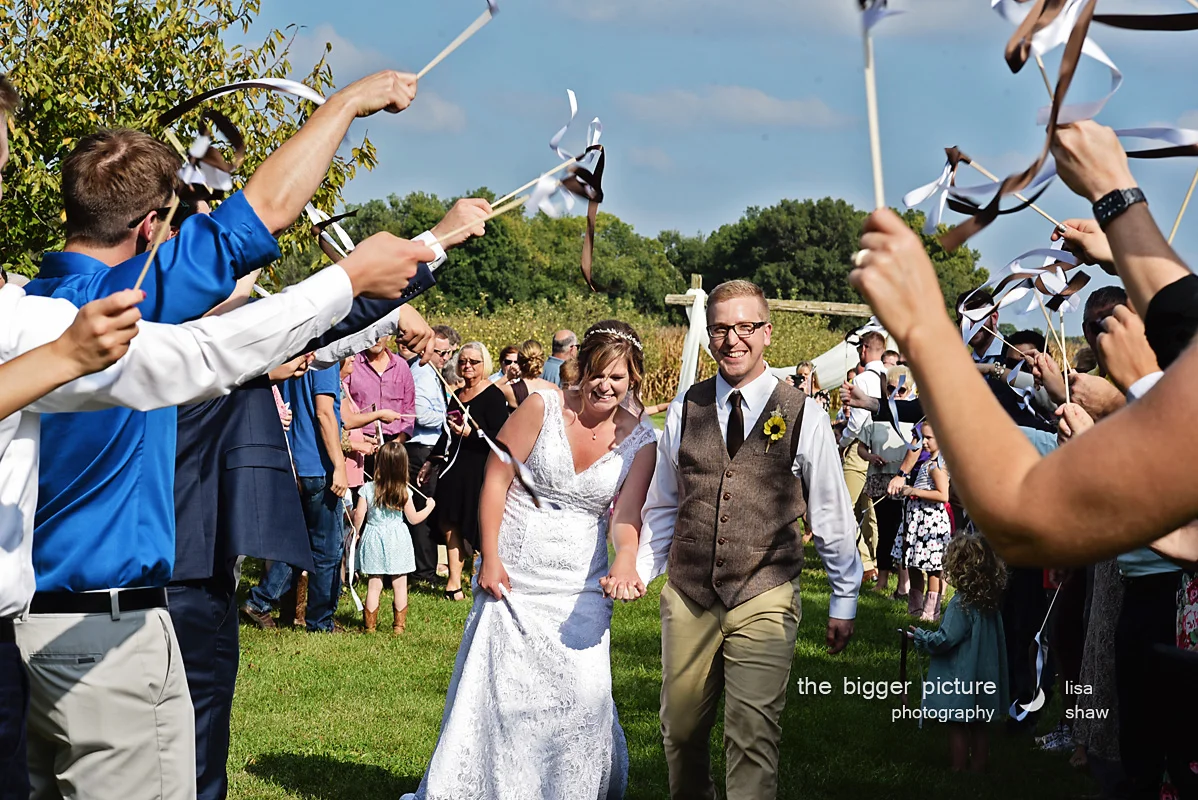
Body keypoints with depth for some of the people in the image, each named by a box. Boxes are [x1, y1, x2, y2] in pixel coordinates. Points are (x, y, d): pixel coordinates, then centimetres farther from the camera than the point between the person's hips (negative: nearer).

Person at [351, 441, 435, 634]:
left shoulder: (367, 489, -8)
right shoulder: (404, 492, -8)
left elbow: (359, 516, -7)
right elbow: (413, 519, -2)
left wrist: (356, 530, 13)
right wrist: (429, 507, 14)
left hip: (374, 538, 1)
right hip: (397, 539, -1)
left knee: (374, 583, 6)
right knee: (400, 584, 7)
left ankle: (370, 625, 9)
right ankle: (399, 625, 10)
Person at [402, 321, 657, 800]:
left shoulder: (640, 442, 0)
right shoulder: (542, 408, -6)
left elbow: (627, 513, -11)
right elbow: (495, 480, -4)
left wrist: (625, 561, -32)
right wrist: (490, 559, -9)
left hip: (579, 589, 1)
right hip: (511, 579, -1)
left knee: (581, 696, -9)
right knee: (494, 689, -1)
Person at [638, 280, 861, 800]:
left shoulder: (803, 415, -3)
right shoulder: (686, 409, 6)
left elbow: (832, 515, 4)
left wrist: (844, 601, 7)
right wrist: (638, 573, 4)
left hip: (765, 600, -3)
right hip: (687, 596, 3)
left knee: (753, 739, -10)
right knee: (680, 731, 13)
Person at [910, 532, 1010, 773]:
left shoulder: (961, 604, -21)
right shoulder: (991, 602, 2)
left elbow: (945, 640, -20)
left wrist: (920, 636, -2)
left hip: (960, 679, -7)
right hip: (985, 678, 7)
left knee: (957, 727, 2)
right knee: (980, 726, 15)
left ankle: (958, 769, 7)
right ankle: (979, 767, 22)